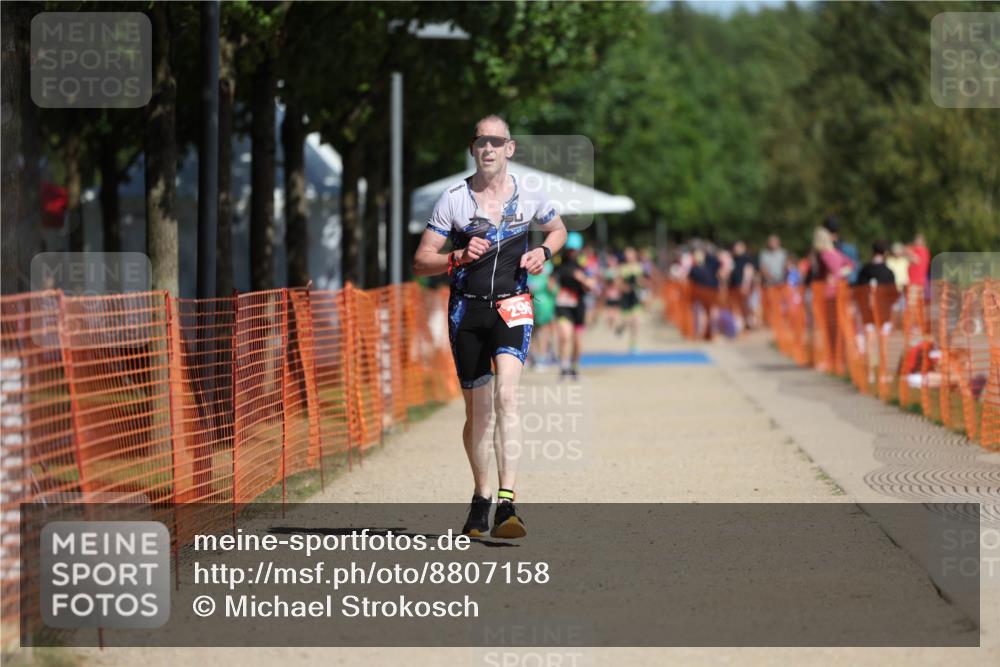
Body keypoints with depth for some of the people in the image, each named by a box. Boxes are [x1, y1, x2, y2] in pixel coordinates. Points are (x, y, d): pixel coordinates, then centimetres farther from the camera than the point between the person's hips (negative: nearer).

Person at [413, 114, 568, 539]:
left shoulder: (529, 197, 3)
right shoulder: (452, 200, -1)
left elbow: (558, 229, 24)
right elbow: (421, 263, 0)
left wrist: (543, 253, 2)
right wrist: (459, 257, -18)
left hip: (511, 305, -1)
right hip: (466, 309, 1)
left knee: (506, 395, -22)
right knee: (477, 410, 8)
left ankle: (507, 504, -29)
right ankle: (481, 498, 28)